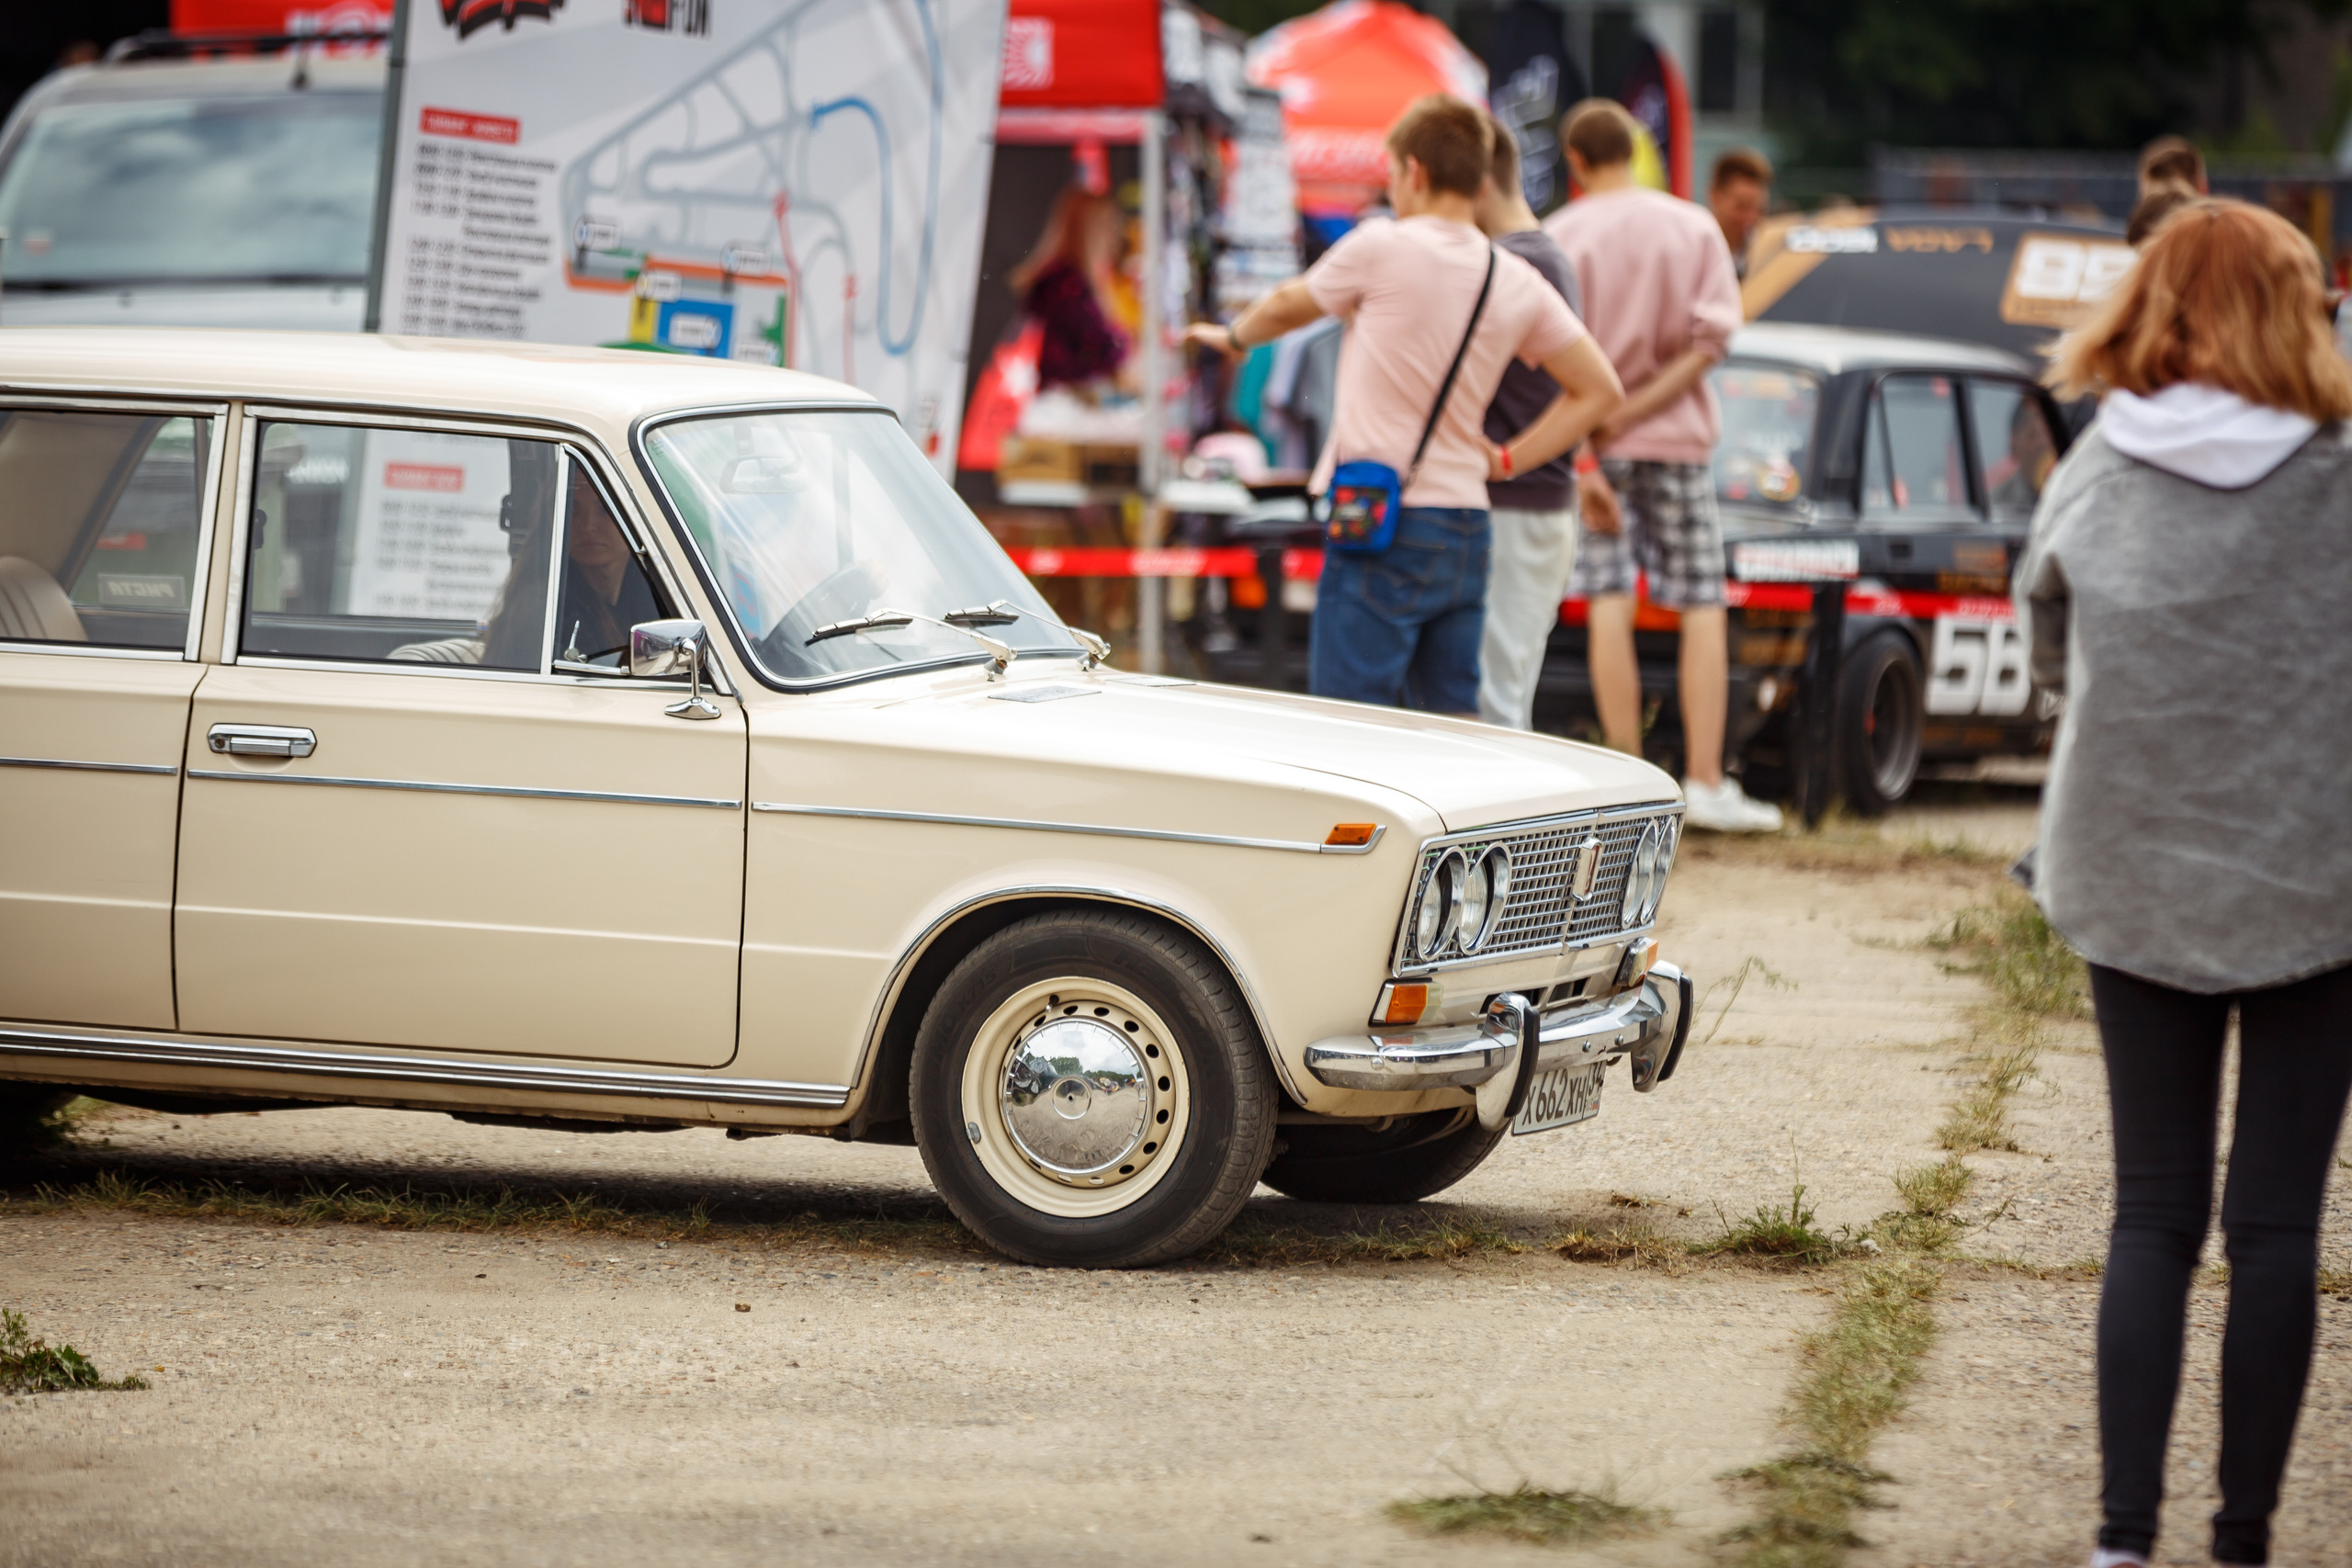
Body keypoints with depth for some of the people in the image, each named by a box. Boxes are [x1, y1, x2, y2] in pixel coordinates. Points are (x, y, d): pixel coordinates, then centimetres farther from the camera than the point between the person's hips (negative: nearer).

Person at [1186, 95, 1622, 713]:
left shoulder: (1384, 248, -7)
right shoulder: (1521, 284, 7)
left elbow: (1288, 307, 11)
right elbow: (1599, 390, 11)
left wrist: (1232, 336, 32)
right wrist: (1508, 460, 12)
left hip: (1382, 528, -6)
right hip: (1467, 533, 6)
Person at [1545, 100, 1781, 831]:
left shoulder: (1564, 235, -3)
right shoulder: (1695, 228, 3)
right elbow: (1711, 339, -6)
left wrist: (1583, 461, -9)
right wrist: (1638, 408, -8)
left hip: (1592, 442, -1)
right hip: (1679, 440, 1)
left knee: (1609, 605, 0)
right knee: (1702, 610, 4)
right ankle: (1705, 783, -2)